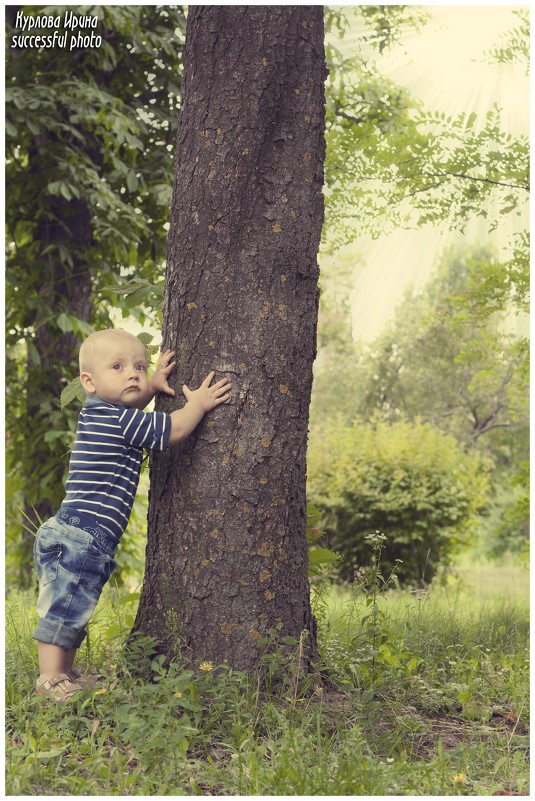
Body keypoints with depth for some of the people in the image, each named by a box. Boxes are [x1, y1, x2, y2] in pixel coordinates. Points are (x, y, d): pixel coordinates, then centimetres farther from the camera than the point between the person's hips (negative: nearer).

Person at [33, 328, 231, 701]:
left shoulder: (103, 413, 14)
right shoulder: (119, 418, -15)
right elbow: (173, 430, -11)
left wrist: (153, 385, 23)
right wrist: (198, 403, 4)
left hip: (77, 540, 11)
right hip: (78, 540, -11)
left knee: (74, 611, 17)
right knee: (64, 609, -9)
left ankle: (66, 673, 26)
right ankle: (50, 679, -7)